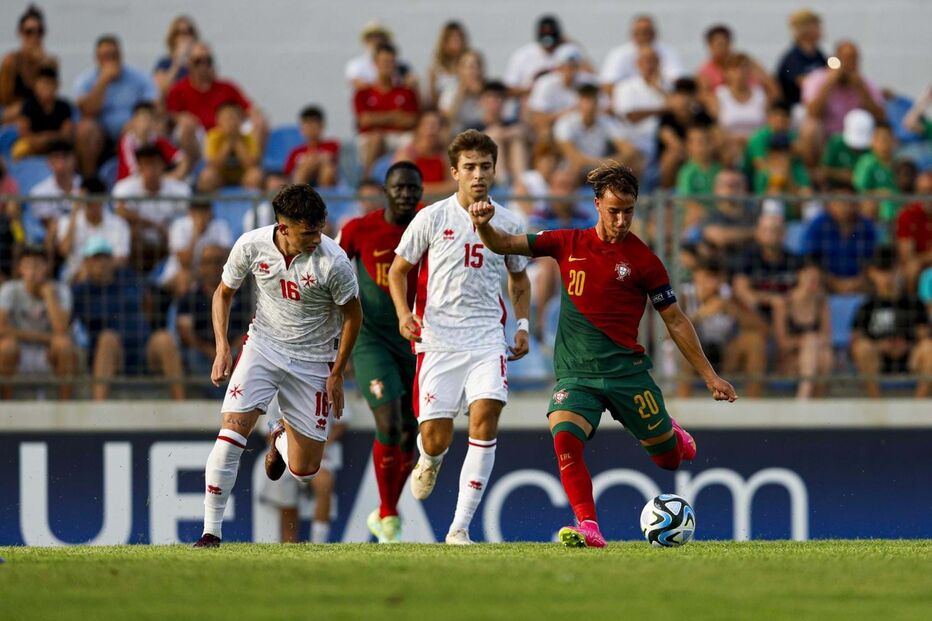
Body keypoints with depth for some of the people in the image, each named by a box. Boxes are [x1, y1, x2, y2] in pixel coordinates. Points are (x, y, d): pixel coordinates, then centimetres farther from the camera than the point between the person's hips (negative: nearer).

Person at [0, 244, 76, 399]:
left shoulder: (60, 290, -5)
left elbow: (61, 329, -21)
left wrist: (48, 292, -16)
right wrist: (42, 337, -19)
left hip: (49, 357, 1)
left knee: (65, 345, -32)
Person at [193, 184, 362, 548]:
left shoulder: (333, 262, -22)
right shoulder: (251, 245, -15)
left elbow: (353, 316, -6)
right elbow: (224, 292, 4)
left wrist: (336, 375, -4)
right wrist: (222, 348, -6)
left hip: (313, 360, -1)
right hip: (264, 345, 1)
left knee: (304, 472, 1)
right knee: (234, 426, -22)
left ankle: (282, 439, 40)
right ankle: (211, 531, -13)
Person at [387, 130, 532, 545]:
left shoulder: (507, 225, 8)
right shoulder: (432, 218, 1)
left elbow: (519, 280, 24)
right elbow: (398, 269, 10)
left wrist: (523, 326, 9)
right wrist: (404, 312, -8)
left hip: (486, 339, 1)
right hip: (437, 338, -1)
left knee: (485, 418, -19)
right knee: (435, 439, -5)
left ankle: (460, 527, -15)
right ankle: (429, 464, 37)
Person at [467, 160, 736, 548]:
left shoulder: (643, 260, -1)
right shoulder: (568, 244, 6)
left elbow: (675, 321, 5)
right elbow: (503, 245, 7)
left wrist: (709, 376, 5)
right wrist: (484, 224, -16)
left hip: (625, 370, -1)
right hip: (574, 373, 1)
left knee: (669, 459, 7)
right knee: (564, 438, -27)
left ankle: (672, 437, 44)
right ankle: (589, 528, -26)